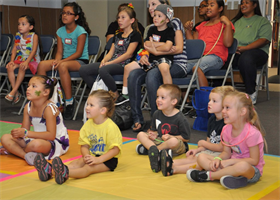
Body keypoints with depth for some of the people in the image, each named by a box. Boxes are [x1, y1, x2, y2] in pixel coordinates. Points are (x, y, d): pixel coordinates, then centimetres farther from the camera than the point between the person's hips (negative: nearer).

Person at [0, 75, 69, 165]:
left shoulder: (49, 108, -21)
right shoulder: (28, 107, 2)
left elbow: (51, 135, -27)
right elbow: (24, 129, 5)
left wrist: (26, 133, -31)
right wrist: (19, 133, -19)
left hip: (57, 142, -8)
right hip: (38, 139, 8)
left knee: (36, 144, -42)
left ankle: (15, 150, -15)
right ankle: (26, 155, -26)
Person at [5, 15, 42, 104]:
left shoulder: (34, 36, -9)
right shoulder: (18, 35, 8)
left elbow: (34, 51, -17)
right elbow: (14, 49, 6)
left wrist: (26, 62, -28)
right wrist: (12, 61, -9)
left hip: (32, 61, -5)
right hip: (20, 60, 5)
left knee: (22, 68, -35)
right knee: (9, 67, -22)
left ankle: (13, 91, -28)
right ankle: (16, 93, -20)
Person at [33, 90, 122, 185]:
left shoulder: (111, 127, -16)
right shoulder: (88, 124, 3)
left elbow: (115, 149, -18)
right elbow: (84, 145, 3)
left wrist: (99, 159, -26)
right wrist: (86, 156, -20)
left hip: (108, 159, -6)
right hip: (92, 156, 6)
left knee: (89, 168, -31)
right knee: (76, 163, -19)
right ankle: (49, 170, -44)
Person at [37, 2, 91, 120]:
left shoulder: (80, 31, -10)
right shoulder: (60, 31, 9)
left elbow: (78, 53, -14)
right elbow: (60, 51, 8)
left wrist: (61, 61, -23)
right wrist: (56, 60, -15)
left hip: (81, 61, -6)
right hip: (65, 60, 6)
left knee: (63, 66, -39)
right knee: (42, 65, -18)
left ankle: (69, 101, -30)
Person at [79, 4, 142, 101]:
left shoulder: (135, 35, 0)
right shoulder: (117, 36, 25)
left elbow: (128, 54, -11)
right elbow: (111, 52, 18)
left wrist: (110, 62, -16)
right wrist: (104, 60, -6)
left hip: (124, 65, -8)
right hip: (111, 63, 8)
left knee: (103, 70, -38)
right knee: (83, 70, -10)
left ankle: (115, 94, -18)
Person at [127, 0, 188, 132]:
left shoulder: (174, 22, 2)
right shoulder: (150, 28, 19)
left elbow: (179, 48, -8)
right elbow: (147, 49, 15)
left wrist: (157, 51, -17)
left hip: (177, 64, -5)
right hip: (158, 64, 5)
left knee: (152, 74, -36)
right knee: (133, 75, -24)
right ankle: (137, 119, -26)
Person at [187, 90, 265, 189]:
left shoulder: (252, 133, -23)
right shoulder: (227, 129, -2)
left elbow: (254, 160, -20)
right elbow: (226, 152, 6)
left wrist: (230, 161, -21)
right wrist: (218, 159, -17)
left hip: (253, 170, -7)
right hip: (233, 163, 7)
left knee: (243, 166, -44)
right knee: (201, 157, -7)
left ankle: (208, 175, -24)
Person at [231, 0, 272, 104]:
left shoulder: (263, 21, 14)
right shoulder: (235, 21, 30)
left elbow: (265, 40, -2)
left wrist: (245, 48, -16)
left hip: (256, 51, -4)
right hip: (234, 52, 4)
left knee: (246, 59, -41)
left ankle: (251, 93, -28)